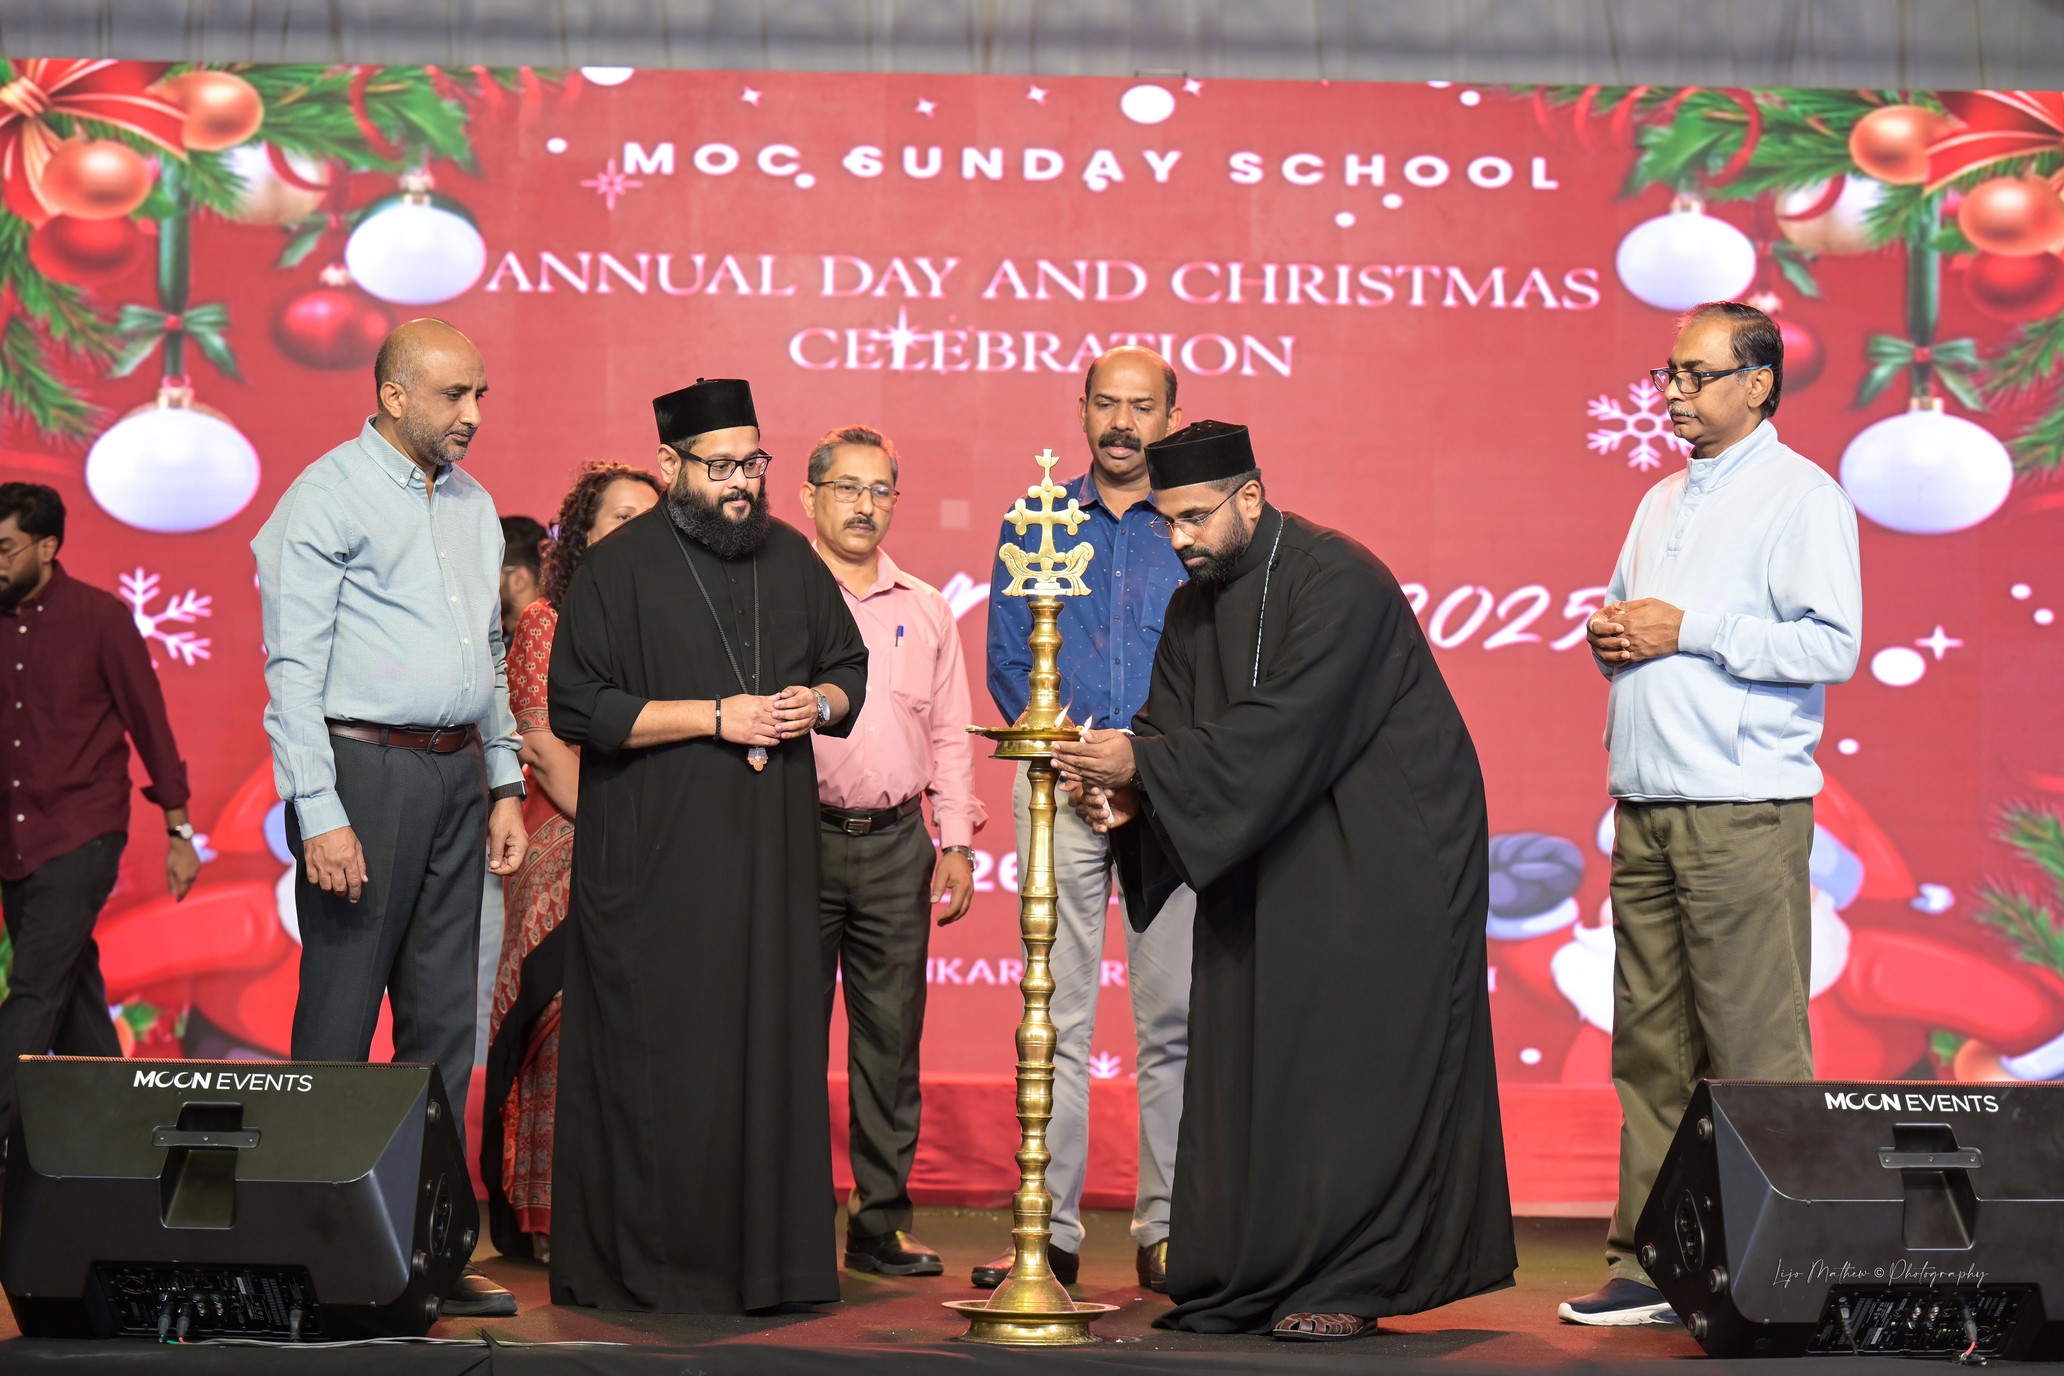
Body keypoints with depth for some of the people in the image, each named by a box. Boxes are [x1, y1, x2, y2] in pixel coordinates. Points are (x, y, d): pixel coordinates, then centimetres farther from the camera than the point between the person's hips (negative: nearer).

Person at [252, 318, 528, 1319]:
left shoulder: (471, 503, 16)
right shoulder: (328, 497, -6)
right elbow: (293, 665, -10)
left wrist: (503, 784, 15)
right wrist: (320, 813, -17)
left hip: (456, 773, 7)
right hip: (365, 768, -7)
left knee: (444, 1018, 7)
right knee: (339, 1016, -4)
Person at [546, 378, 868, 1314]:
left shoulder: (791, 558, 11)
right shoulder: (617, 568, -4)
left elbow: (850, 666, 20)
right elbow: (576, 708, -9)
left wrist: (818, 703, -4)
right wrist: (717, 717, -14)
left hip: (772, 853, 5)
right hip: (657, 860, -5)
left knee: (772, 1050, 5)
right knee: (658, 1062, -3)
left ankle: (765, 1255, 13)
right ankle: (643, 1264, 7)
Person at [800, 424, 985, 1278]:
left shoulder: (924, 610, 16)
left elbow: (948, 734, 18)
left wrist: (956, 840, 11)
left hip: (896, 844, 4)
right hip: (800, 834, -4)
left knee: (891, 1035, 5)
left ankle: (882, 1222, 12)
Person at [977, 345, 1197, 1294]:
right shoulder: (1034, 527, 13)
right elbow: (1005, 660, 9)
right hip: (1058, 787, 1)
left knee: (1172, 1017, 0)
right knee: (1056, 1015, -2)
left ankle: (1164, 1230, 7)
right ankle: (1049, 1229, 2)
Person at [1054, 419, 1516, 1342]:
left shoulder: (1337, 580, -19)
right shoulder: (1195, 608, 7)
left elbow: (1286, 726, -28)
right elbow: (1168, 725, 4)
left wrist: (1144, 763, -29)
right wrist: (1125, 792, -18)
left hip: (1384, 861, -7)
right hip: (1278, 864, 8)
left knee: (1359, 1057, -6)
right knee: (1252, 1053, 5)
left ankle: (1350, 1279, 2)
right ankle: (1248, 1278, 12)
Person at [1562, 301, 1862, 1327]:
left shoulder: (1800, 494, -2)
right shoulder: (1662, 502, 21)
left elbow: (1832, 644, -13)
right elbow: (1623, 616, 30)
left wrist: (1685, 631, -13)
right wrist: (1607, 634, 7)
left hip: (1742, 813, -7)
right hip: (1647, 809, 7)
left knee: (1755, 1051, -6)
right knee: (1649, 1046, 7)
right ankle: (1649, 1264, 12)